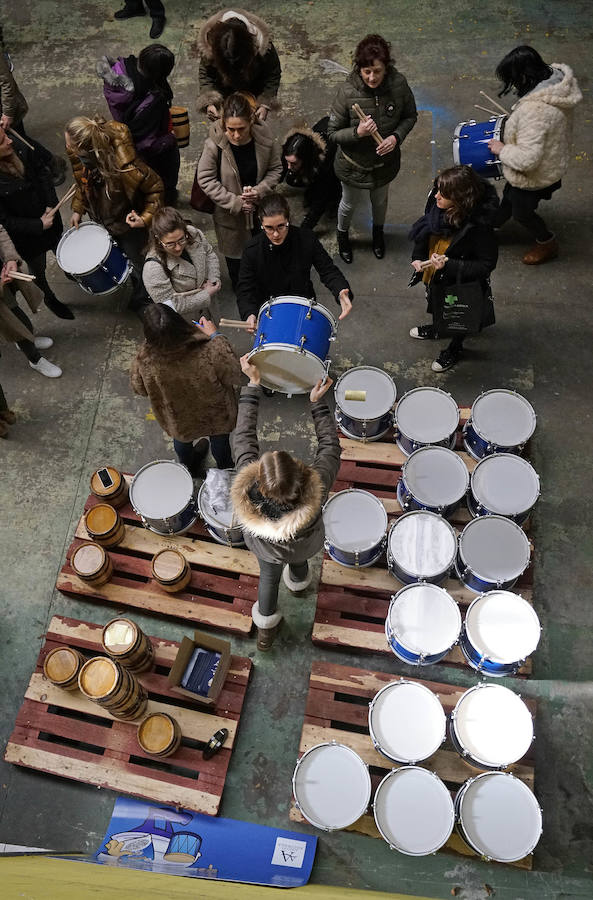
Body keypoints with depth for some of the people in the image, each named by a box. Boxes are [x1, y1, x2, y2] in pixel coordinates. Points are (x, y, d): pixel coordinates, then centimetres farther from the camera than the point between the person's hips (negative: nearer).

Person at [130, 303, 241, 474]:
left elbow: (139, 389, -13)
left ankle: (191, 468, 67)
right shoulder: (209, 352, -43)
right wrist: (216, 336, -18)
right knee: (219, 440, 32)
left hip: (177, 419, 2)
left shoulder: (145, 360, -34)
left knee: (182, 439, 36)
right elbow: (234, 376, -23)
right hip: (215, 415, -1)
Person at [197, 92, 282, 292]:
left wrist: (260, 190, -23)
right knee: (234, 253, 20)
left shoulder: (264, 137, -18)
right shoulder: (214, 144, -25)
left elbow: (276, 169, -4)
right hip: (229, 213, -2)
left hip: (260, 209, 2)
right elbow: (205, 179, -17)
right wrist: (235, 202, -22)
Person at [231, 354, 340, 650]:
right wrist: (318, 403, -20)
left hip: (266, 549, 0)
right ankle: (298, 579, 75)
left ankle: (265, 626, 60)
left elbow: (244, 437, -31)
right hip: (303, 546, 0)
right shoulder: (317, 490, -48)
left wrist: (253, 384, -25)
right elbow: (330, 444, -30)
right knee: (297, 561, 38)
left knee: (269, 575, 34)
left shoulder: (247, 490, -45)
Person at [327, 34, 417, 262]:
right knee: (350, 203, 23)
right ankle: (342, 233, 57)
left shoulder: (398, 84, -21)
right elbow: (333, 133, -20)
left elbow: (410, 116, -4)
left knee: (380, 200, 29)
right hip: (354, 164, -2)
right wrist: (357, 132, -38)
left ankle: (378, 231, 62)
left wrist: (396, 137, -23)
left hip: (386, 161, 3)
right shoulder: (347, 92, -28)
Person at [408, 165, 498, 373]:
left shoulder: (479, 227, -38)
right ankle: (437, 328, 67)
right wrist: (418, 257, -10)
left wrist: (449, 265, -36)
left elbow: (487, 264, -27)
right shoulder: (437, 204, -21)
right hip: (435, 274, 5)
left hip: (460, 283, -5)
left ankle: (455, 348, 54)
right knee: (436, 303, 34)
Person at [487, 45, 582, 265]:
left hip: (534, 176, -9)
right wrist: (514, 123, 6)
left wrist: (502, 150, -22)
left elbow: (527, 159, -38)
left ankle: (547, 245, 41)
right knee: (509, 195, 29)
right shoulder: (559, 80, -9)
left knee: (522, 213, 18)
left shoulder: (533, 111, -39)